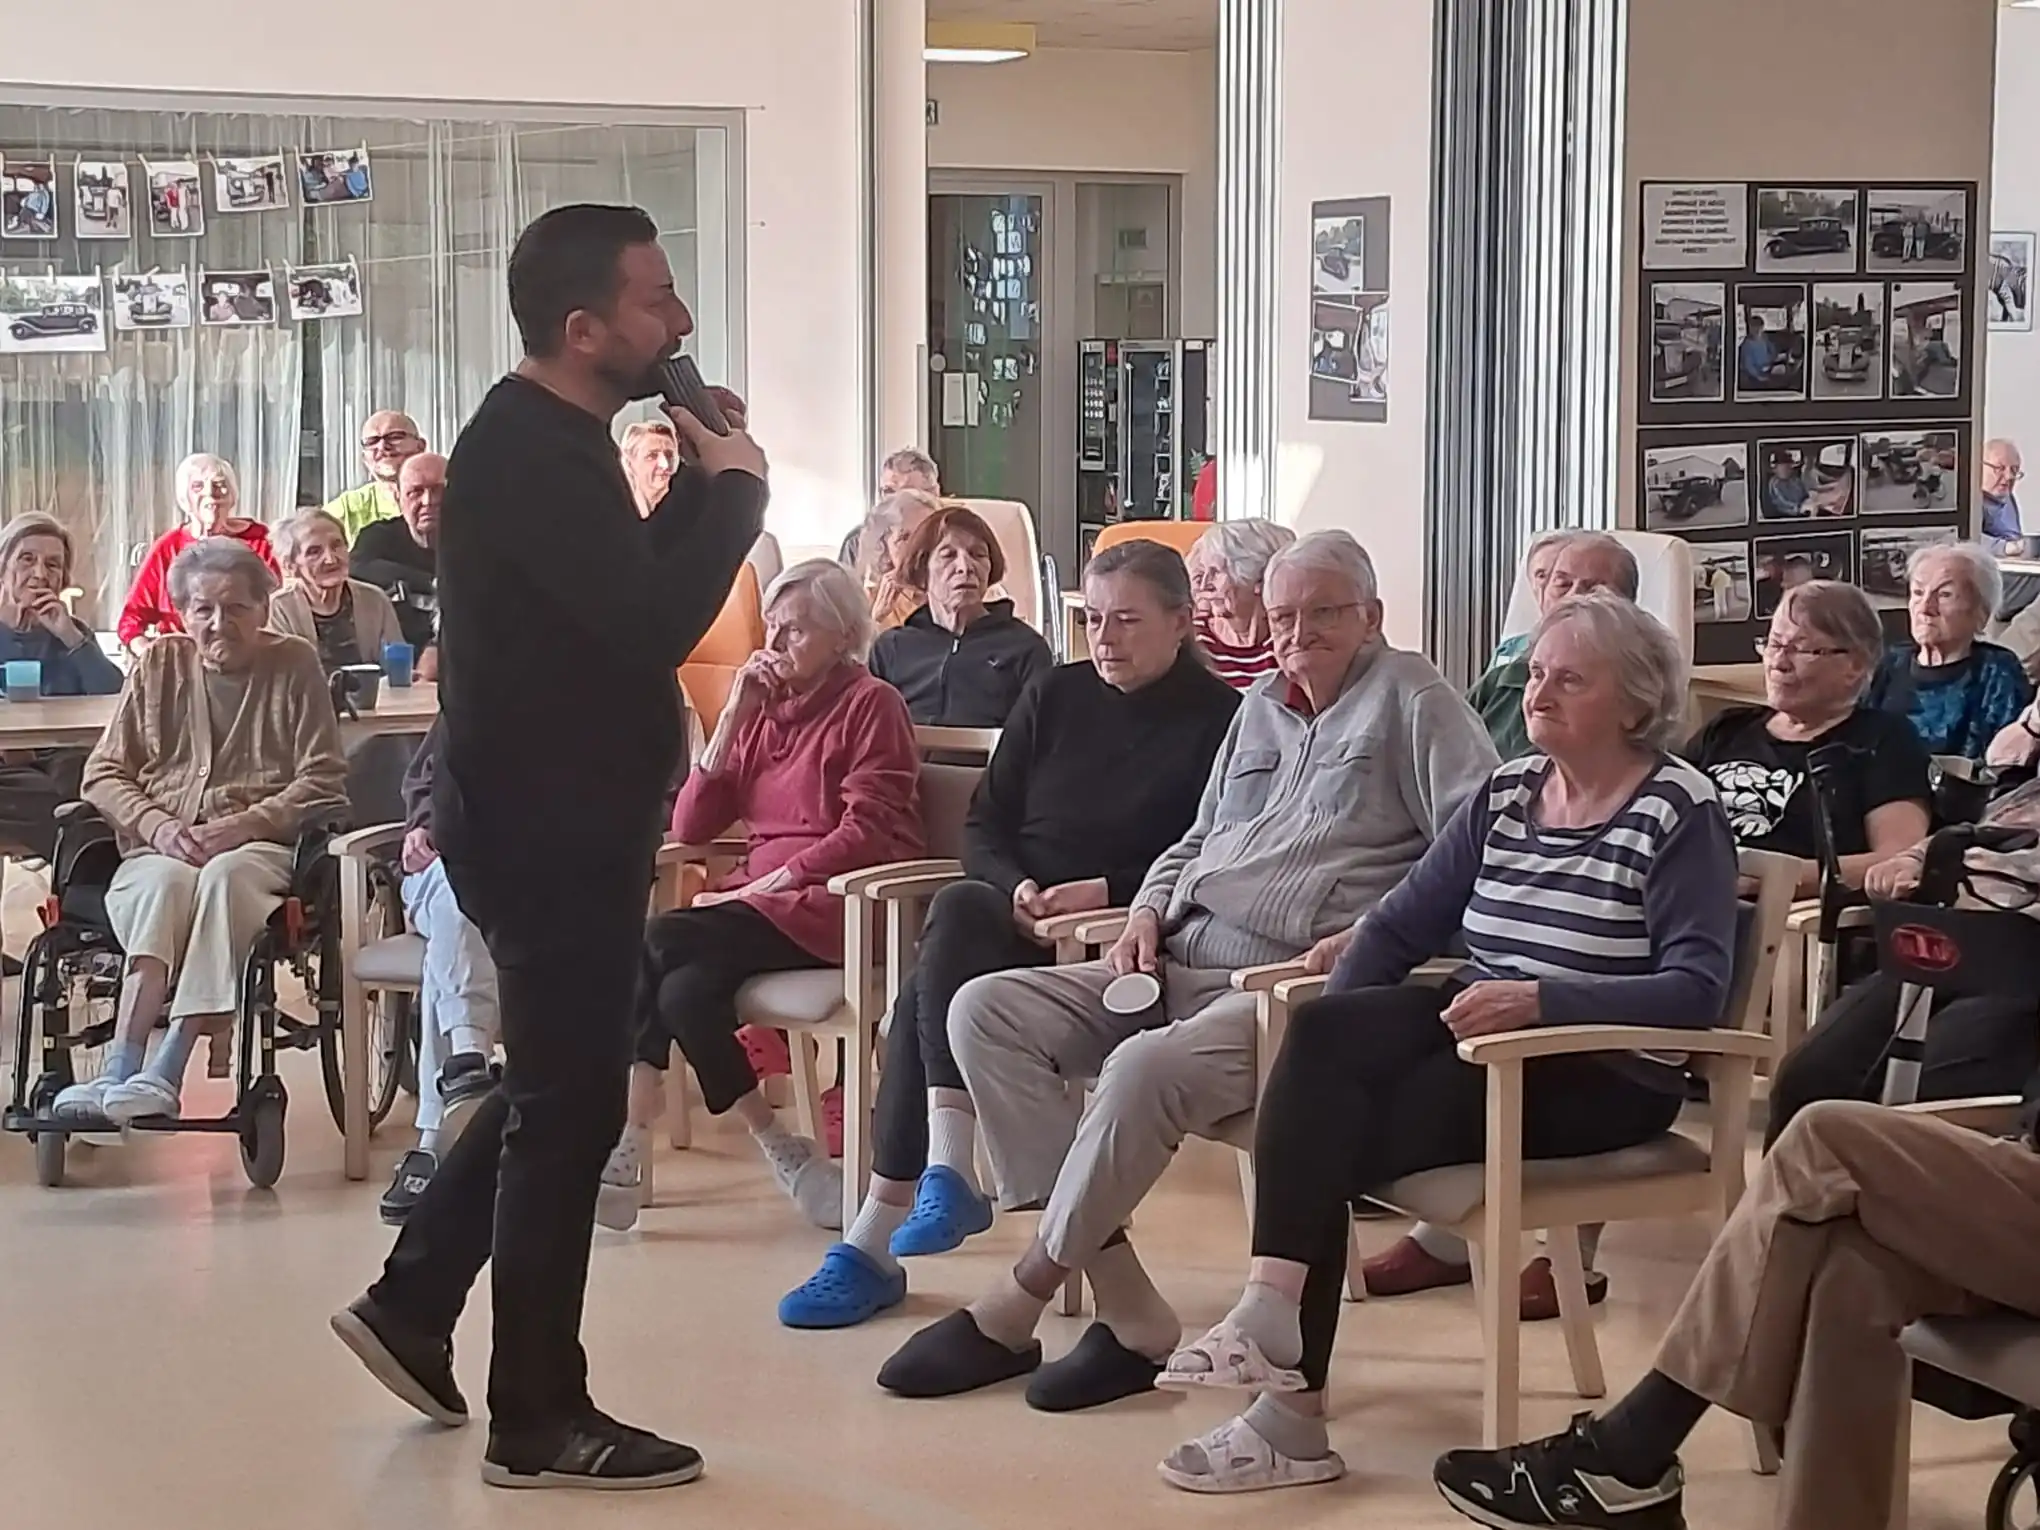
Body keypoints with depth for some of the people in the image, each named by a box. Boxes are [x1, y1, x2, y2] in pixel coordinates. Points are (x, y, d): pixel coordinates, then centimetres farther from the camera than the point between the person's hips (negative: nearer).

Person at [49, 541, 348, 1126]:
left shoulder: (294, 665, 10)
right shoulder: (159, 665, 17)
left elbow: (323, 783, 3)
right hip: (159, 847, 2)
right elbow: (103, 774, 14)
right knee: (164, 884, -35)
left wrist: (242, 825, -12)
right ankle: (125, 1071, -47)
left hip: (259, 847, -2)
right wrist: (159, 826, -7)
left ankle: (164, 1073, -45)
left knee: (224, 876, -37)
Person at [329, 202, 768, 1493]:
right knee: (570, 1105, -3)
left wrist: (700, 485, 1)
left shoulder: (552, 440, 13)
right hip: (549, 826, -10)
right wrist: (735, 484, -16)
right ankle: (539, 1419, 5)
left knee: (555, 1085, 20)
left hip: (562, 818, 10)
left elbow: (631, 589, 14)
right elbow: (655, 617, -29)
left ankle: (412, 1304, 29)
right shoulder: (527, 454, -21)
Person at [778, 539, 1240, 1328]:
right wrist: (1015, 887, -7)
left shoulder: (1216, 718, 1)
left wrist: (1106, 893, -18)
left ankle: (874, 1244, -29)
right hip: (1011, 918, 5)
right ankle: (947, 1170, -36)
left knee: (927, 995, -28)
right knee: (956, 910, -32)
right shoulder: (1054, 696, 16)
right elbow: (984, 824, 14)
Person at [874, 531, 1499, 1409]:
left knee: (1145, 1068, -36)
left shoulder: (1408, 696, 3)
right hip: (1179, 967, 8)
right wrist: (1147, 914, 11)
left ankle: (1013, 1311, -19)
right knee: (985, 1012, -11)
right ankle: (1126, 1312, -20)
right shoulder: (1259, 709, 26)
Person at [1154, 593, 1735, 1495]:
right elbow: (1401, 924, 12)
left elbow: (1697, 990, -18)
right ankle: (1275, 1311, -31)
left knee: (1339, 1138, -25)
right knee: (1324, 1033, -25)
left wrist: (1540, 1001, -29)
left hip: (1604, 1075, -6)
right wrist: (1334, 1029, -6)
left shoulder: (1679, 812, -8)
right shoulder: (1506, 793, 12)